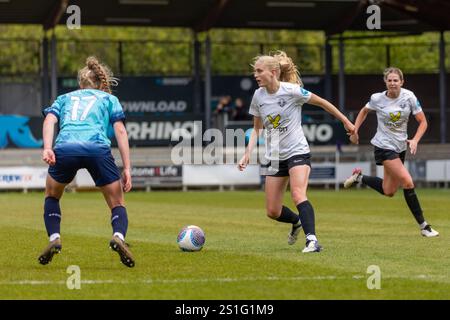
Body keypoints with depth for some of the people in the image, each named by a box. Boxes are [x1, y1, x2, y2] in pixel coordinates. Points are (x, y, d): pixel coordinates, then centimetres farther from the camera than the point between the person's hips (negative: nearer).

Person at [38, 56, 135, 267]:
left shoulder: (64, 98, 33)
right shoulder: (109, 99, 29)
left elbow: (49, 120, 11)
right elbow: (120, 131, 14)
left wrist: (47, 148, -4)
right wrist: (127, 169, 10)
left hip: (64, 148, 1)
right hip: (98, 147, -1)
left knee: (52, 195, 29)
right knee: (117, 204, 13)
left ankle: (54, 239, 8)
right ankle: (119, 236, -17)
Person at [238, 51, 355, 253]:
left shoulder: (292, 91, -14)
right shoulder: (258, 96, 1)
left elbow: (321, 103, -2)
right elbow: (257, 128, 12)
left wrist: (345, 121, 5)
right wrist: (248, 154, 0)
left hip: (297, 152, -6)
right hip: (274, 157, 6)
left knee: (298, 195, -29)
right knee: (272, 211, 5)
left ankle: (312, 240, -32)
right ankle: (297, 222, 36)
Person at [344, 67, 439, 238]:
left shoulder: (409, 97, -8)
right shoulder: (377, 99, -10)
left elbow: (423, 122, -4)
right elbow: (364, 111, 11)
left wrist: (415, 140, -18)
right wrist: (354, 130, 4)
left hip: (400, 146, 5)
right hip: (384, 146, -5)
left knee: (389, 191, 12)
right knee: (407, 182, -19)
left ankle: (359, 177, 35)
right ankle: (423, 226, -12)